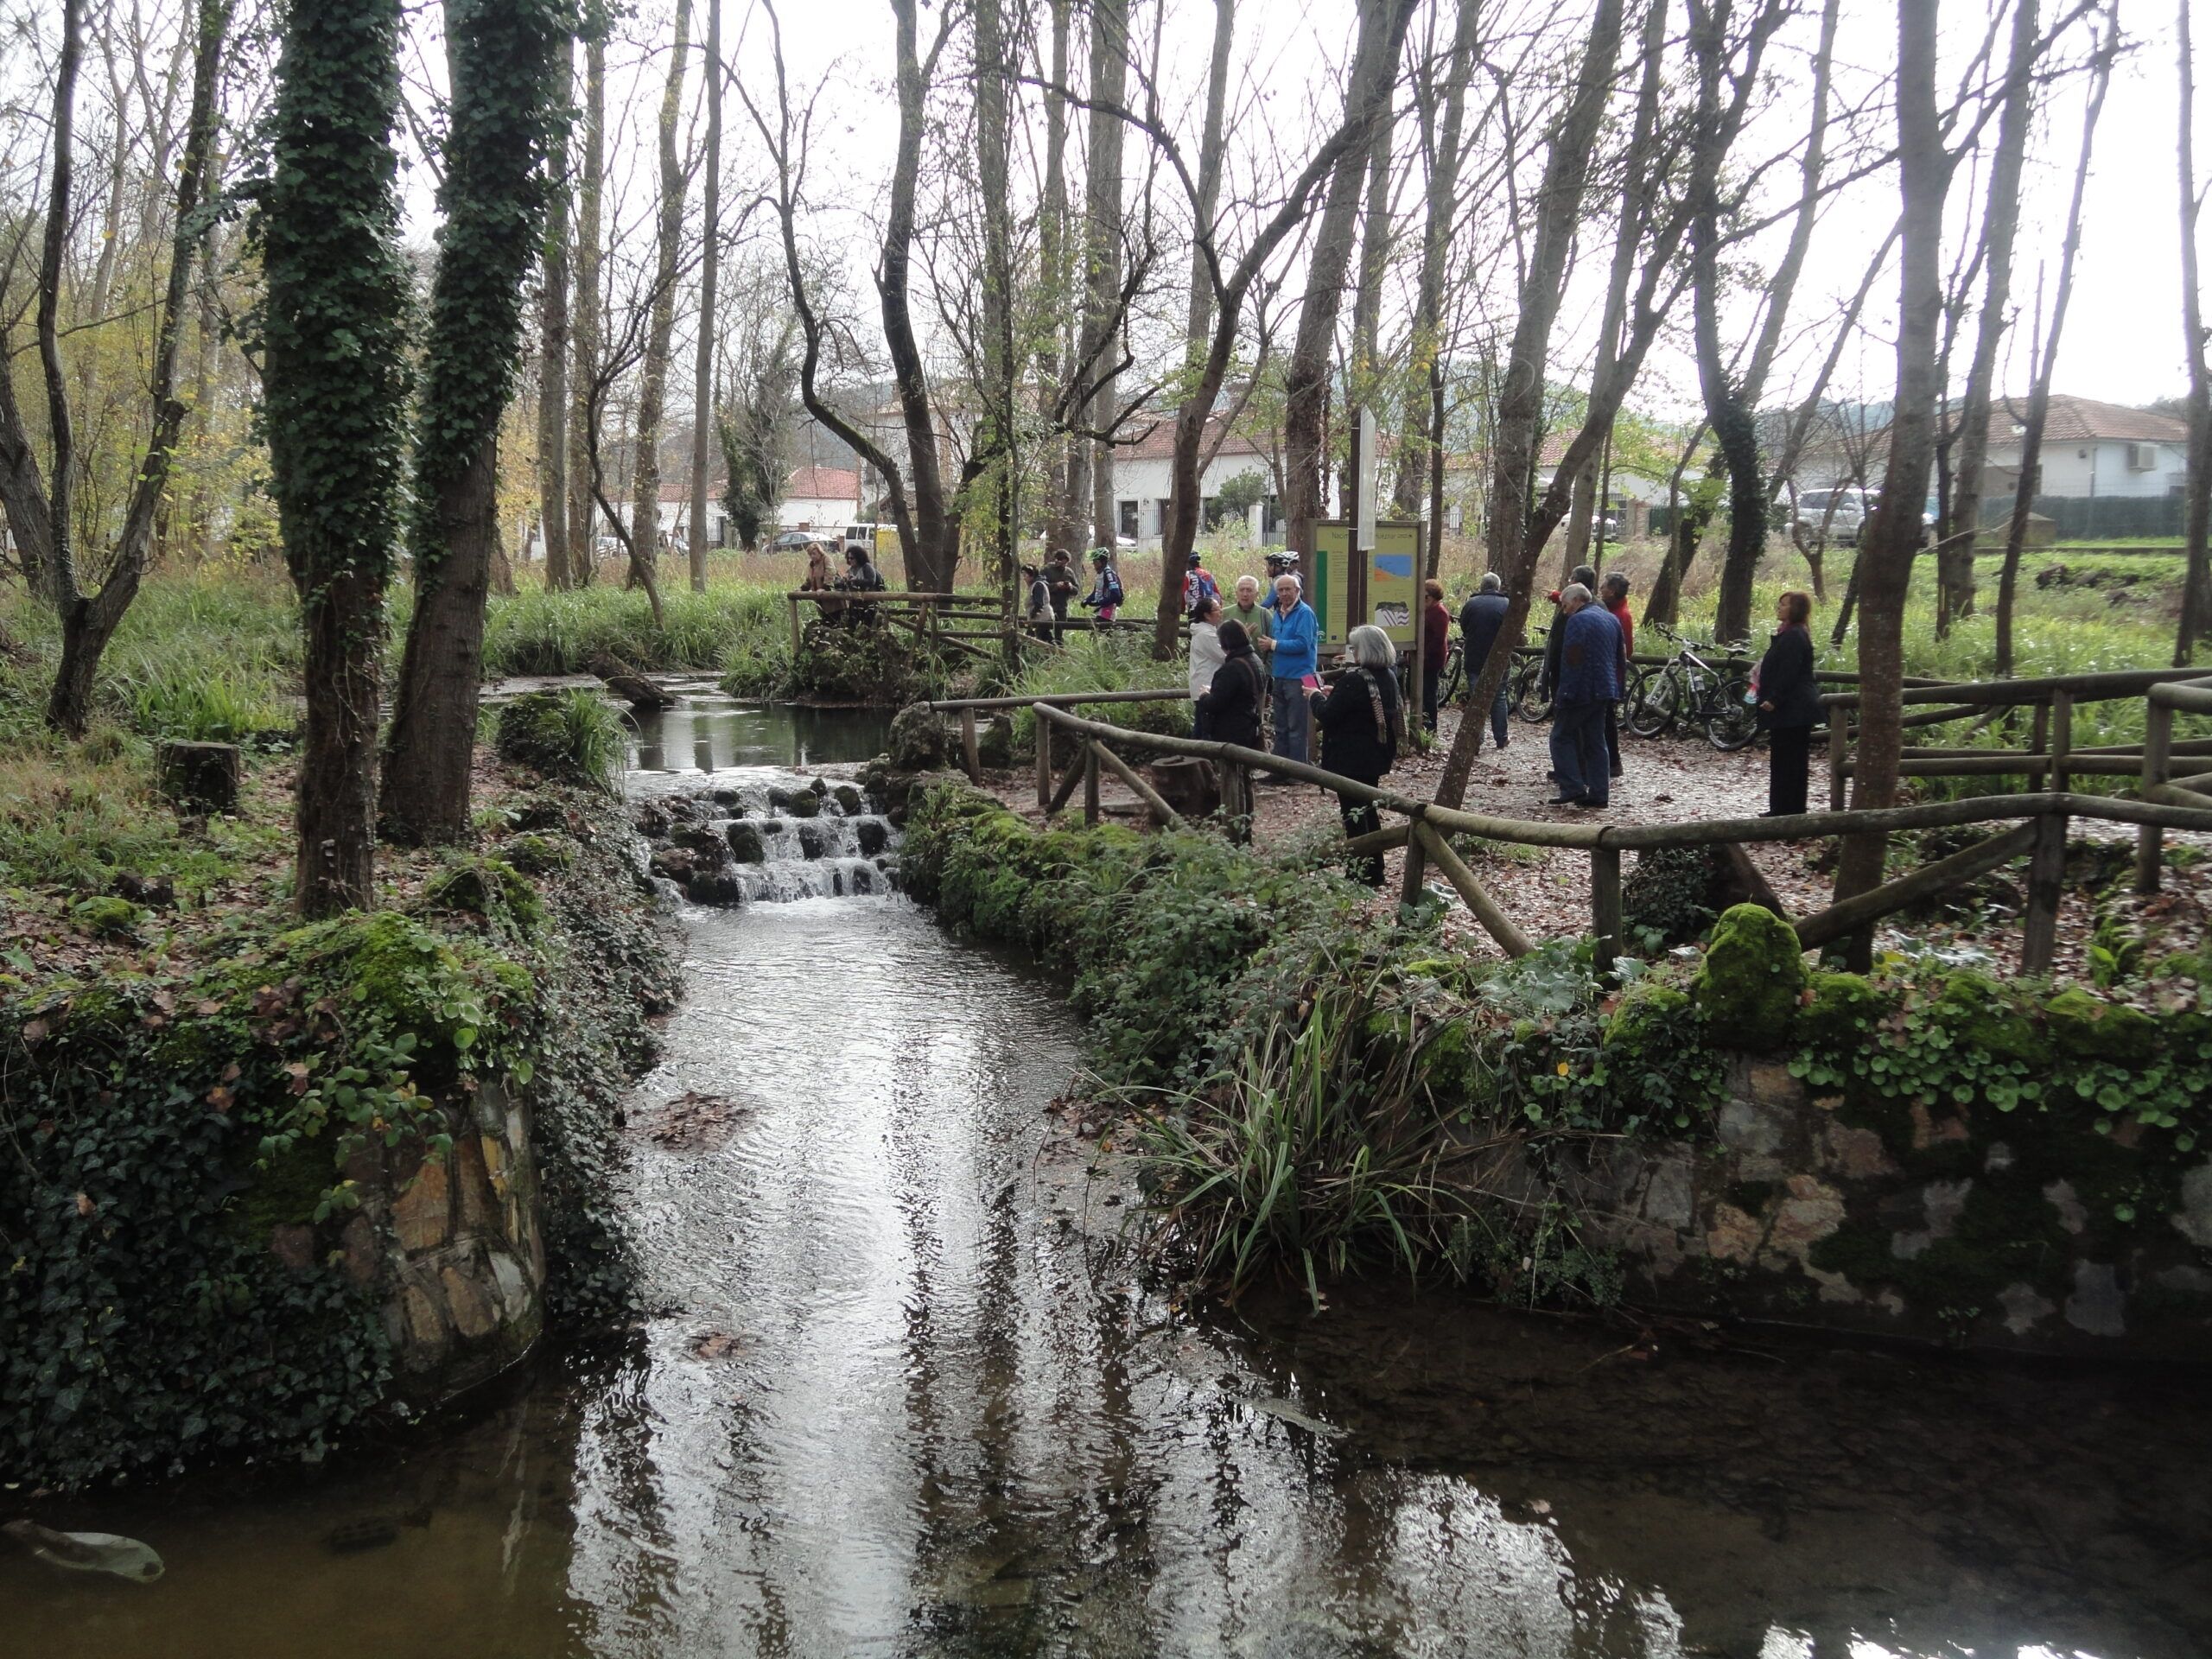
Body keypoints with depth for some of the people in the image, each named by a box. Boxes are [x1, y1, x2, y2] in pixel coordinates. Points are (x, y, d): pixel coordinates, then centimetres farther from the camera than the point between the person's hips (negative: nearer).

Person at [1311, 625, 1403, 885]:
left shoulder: (1355, 679, -22)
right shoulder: (1388, 676, 5)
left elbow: (1327, 715, -19)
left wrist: (1317, 696, 0)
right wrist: (1333, 694, 14)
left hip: (1351, 760, -9)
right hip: (1376, 756, 9)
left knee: (1354, 815, 0)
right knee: (1368, 810, 19)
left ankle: (1362, 875, 4)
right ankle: (1374, 871, 27)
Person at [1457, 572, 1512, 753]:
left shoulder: (1471, 604, -5)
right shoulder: (1507, 604, -4)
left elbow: (1463, 628, 4)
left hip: (1475, 660, -1)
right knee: (1499, 698, 13)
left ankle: (1476, 740, -7)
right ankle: (1500, 739, 16)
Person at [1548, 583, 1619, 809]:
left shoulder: (1578, 620, -12)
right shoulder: (1611, 619, 16)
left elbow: (1572, 658, -19)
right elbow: (1619, 658, 20)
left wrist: (1564, 692, -16)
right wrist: (1616, 687, 25)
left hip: (1581, 690, -8)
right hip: (1604, 690, 8)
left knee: (1562, 737, -1)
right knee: (1596, 741, 11)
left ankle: (1572, 788, -10)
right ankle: (1599, 793, 9)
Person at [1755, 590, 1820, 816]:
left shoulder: (1793, 636, -16)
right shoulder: (1788, 634, 18)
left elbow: (1788, 673, -22)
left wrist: (1773, 699, -23)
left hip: (1792, 709, -11)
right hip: (1793, 707, 11)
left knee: (1787, 759, -7)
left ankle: (1786, 809, -4)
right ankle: (1781, 808, 18)